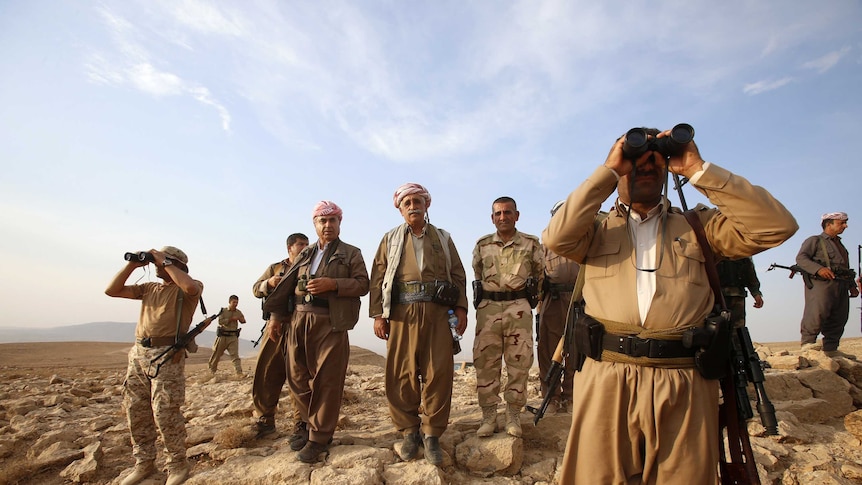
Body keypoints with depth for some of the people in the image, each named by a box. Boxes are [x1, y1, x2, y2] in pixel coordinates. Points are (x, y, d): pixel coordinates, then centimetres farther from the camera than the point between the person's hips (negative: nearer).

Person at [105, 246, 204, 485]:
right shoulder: (149, 288, 20)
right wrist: (132, 264, 7)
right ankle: (144, 463, 27)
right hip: (138, 353, 8)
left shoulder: (190, 287, 0)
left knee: (165, 412, -7)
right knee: (135, 411, 12)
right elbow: (112, 291, 17)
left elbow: (190, 288, -26)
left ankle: (177, 465, 8)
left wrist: (165, 263, -13)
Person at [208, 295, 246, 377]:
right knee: (217, 354, 12)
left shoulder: (238, 312, 7)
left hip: (233, 337, 1)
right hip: (222, 336, -1)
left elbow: (243, 321, 4)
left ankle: (239, 373, -14)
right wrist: (231, 319, -19)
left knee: (235, 355, -8)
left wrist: (241, 319, -19)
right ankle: (212, 370, 33)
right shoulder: (223, 311, -2)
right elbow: (220, 321, -14)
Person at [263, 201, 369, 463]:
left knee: (326, 381, -1)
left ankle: (319, 438, 12)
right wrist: (276, 316, 9)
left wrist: (333, 284, -16)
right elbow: (288, 286, 16)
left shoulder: (351, 253, 6)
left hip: (330, 323, -5)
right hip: (298, 320, 5)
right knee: (298, 377, 10)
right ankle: (310, 425, 28)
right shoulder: (305, 254, 19)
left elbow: (362, 284, -4)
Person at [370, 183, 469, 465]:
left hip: (437, 312, 0)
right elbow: (378, 278, 9)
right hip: (402, 313, 0)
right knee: (401, 375, 2)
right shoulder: (391, 239, 15)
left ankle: (432, 434, 13)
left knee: (438, 373, -1)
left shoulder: (442, 238, 16)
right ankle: (409, 431, 19)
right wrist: (378, 314, 0)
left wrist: (461, 308, 2)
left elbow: (458, 275, 13)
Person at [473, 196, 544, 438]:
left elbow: (539, 273, 17)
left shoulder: (531, 243, 5)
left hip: (519, 308, -1)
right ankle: (488, 415, 12)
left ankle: (513, 414, 17)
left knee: (519, 362, 3)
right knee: (485, 361, 1)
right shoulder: (482, 245, 9)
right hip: (488, 307, 1)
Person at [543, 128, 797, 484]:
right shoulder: (598, 229, 10)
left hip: (685, 387, 2)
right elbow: (556, 237, -10)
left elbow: (776, 226, 1)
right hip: (606, 382, -1)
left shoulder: (697, 225, 14)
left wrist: (698, 170, -1)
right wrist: (608, 170, -6)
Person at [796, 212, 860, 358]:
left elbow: (846, 268, 34)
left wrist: (852, 285, 22)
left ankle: (831, 349, 10)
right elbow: (801, 258, -11)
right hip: (822, 282, -8)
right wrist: (819, 269, -25)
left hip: (841, 285, 8)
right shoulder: (815, 240, 4)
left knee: (839, 318, 4)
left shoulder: (840, 245, 30)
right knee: (818, 311, -21)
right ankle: (807, 342, -17)